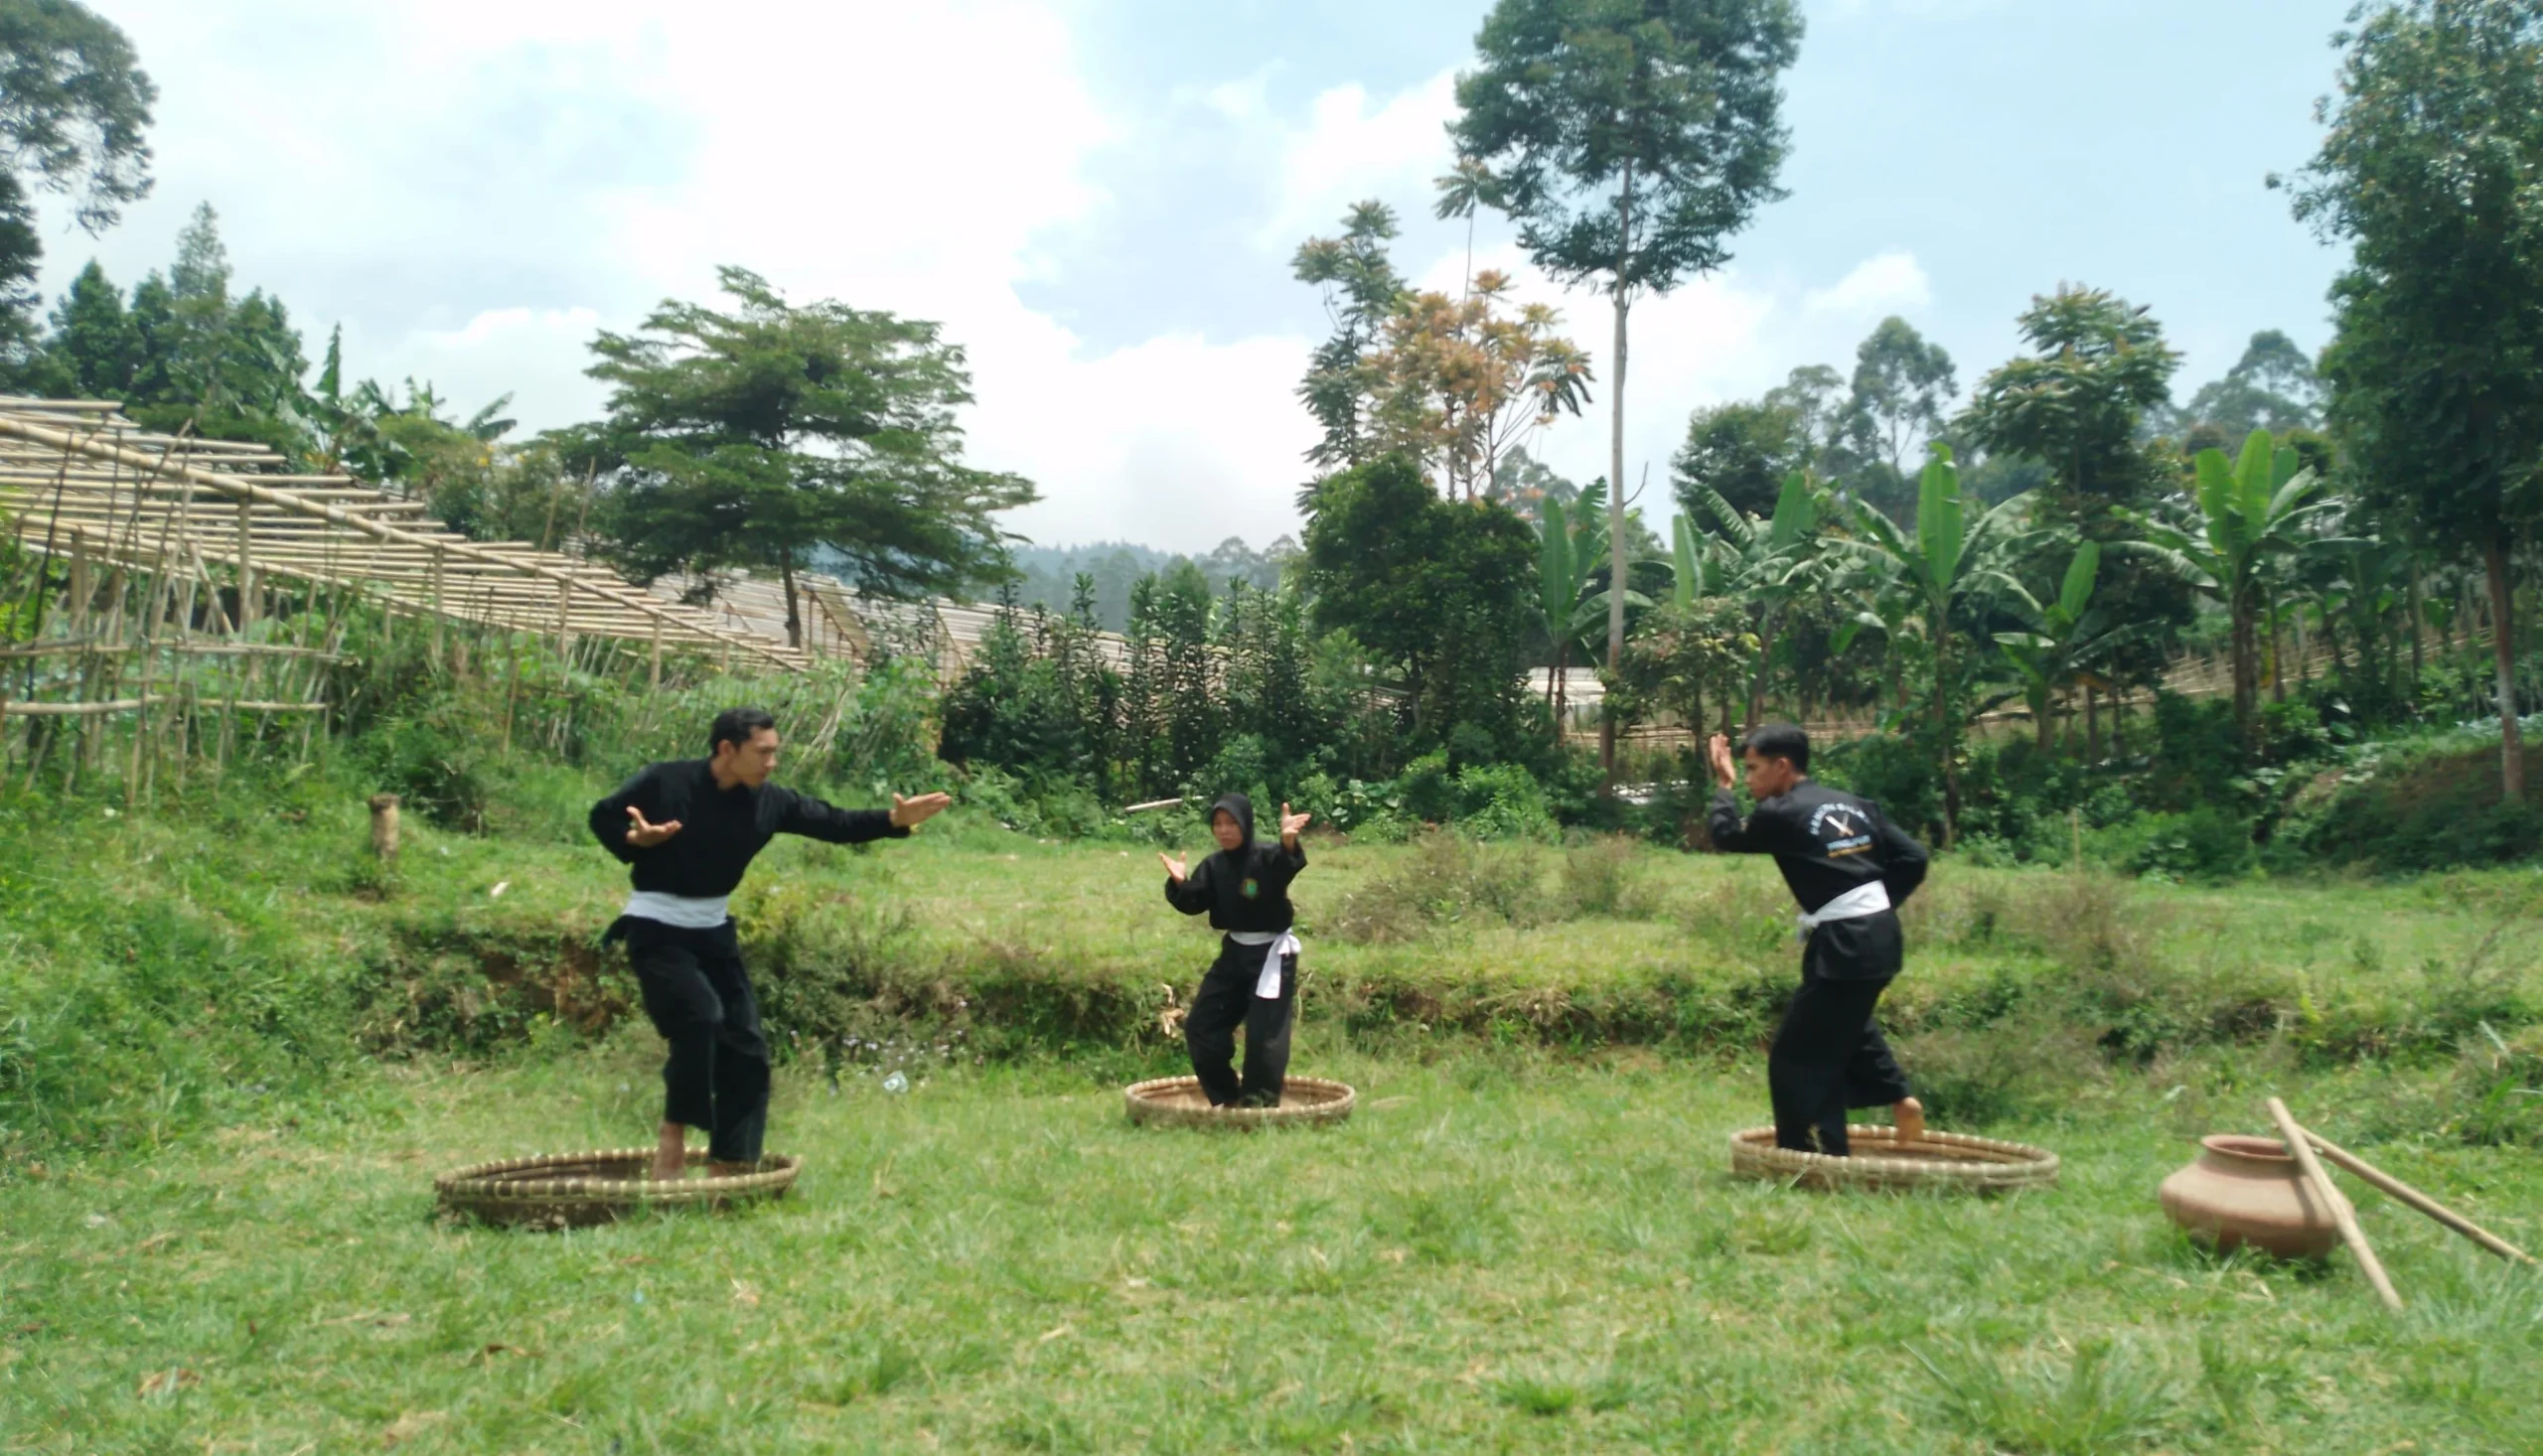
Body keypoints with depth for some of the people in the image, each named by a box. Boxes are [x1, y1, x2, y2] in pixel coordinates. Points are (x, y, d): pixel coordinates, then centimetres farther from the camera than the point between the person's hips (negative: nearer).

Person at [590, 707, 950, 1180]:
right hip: (656, 929, -6)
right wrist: (634, 841, -26)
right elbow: (602, 817, -6)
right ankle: (673, 1134, -9)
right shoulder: (664, 782, -17)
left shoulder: (768, 801, -5)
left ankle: (726, 1171, 15)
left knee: (746, 1049, 4)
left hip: (713, 930, 6)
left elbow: (833, 822, -5)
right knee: (700, 1016, -29)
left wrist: (894, 821, -18)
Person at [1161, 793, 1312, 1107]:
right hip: (1234, 951, 7)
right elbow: (1193, 903, -1)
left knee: (1264, 1033, -8)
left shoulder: (1267, 857, -17)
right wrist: (1179, 884, -21)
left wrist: (1289, 843, -61)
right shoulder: (1214, 865, 2)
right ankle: (1226, 1096, 24)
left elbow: (1288, 866, -40)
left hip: (1271, 953, -7)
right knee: (1201, 1025, 10)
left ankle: (1260, 1103, 8)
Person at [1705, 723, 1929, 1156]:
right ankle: (1899, 1097, 31)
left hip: (1844, 945, -9)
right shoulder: (1856, 805, 11)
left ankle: (1821, 1155, 3)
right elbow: (1913, 859, 10)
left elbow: (1725, 835, 4)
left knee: (1799, 1055, 1)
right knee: (1844, 1023, 34)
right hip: (1881, 935, 9)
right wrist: (1879, 902, 16)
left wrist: (1722, 786, 17)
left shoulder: (1782, 814, -10)